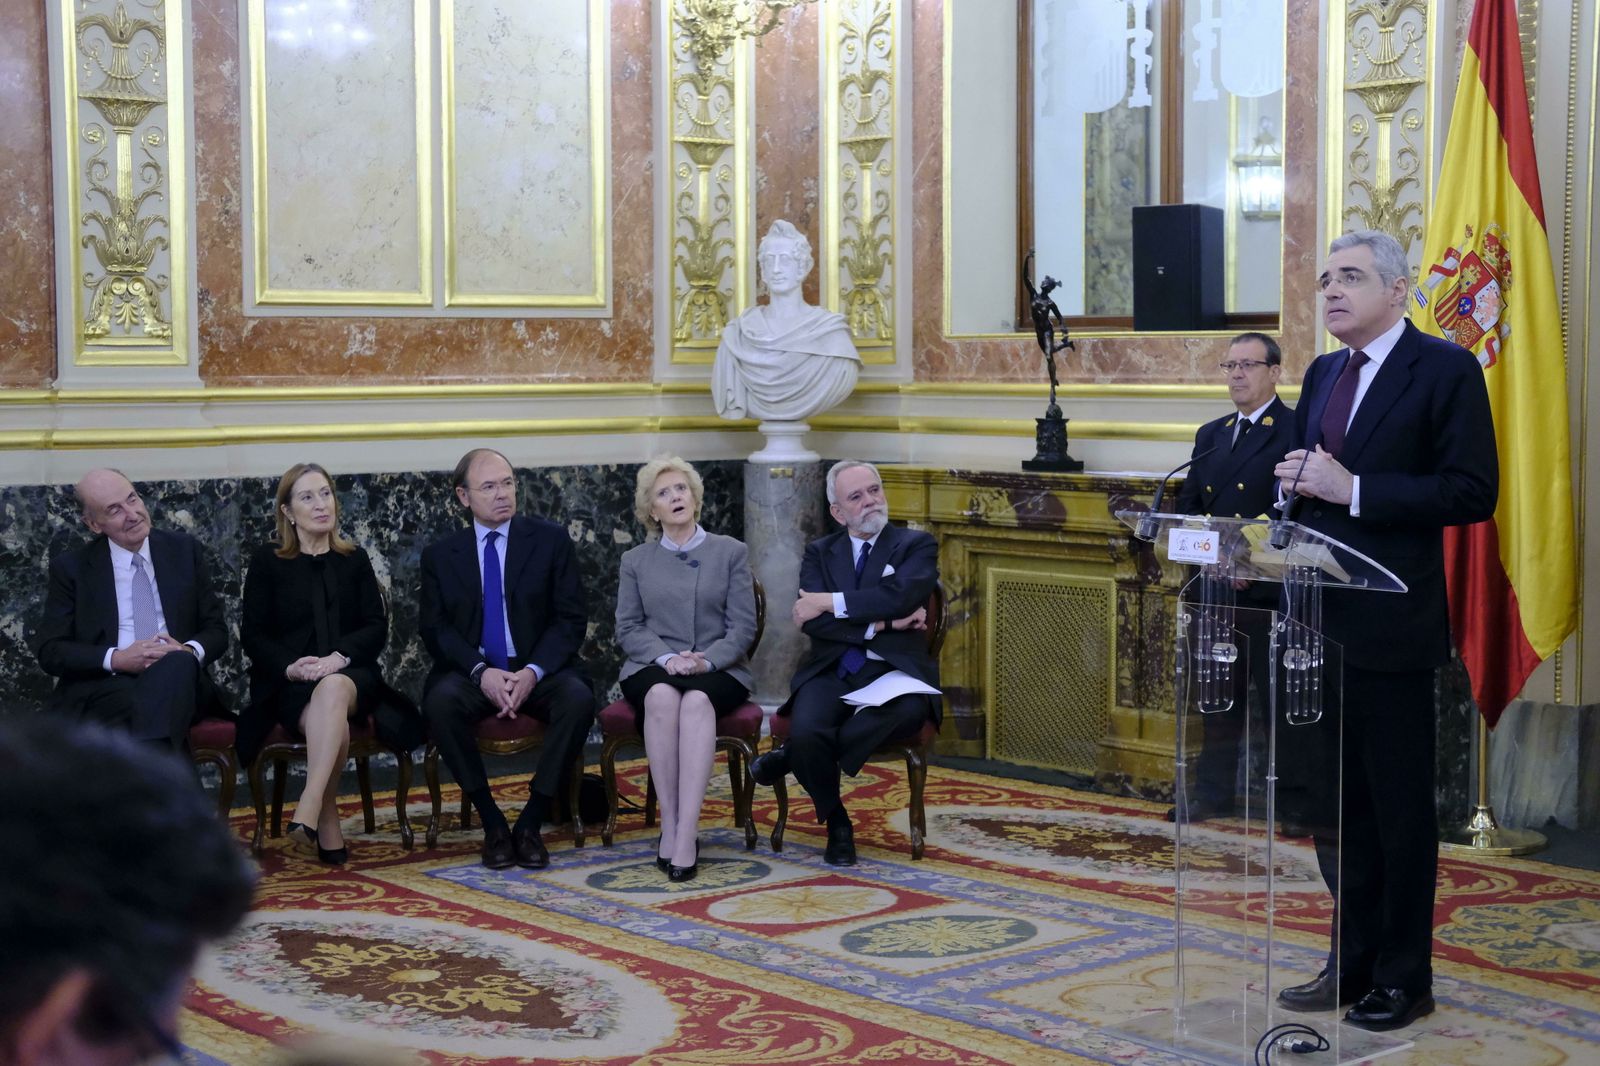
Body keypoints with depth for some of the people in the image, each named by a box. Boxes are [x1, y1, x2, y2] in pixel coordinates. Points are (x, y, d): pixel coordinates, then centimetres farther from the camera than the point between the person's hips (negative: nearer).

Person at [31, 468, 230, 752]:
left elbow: (216, 630, 13)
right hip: (105, 688, -2)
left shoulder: (184, 550, 13)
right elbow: (49, 650, 2)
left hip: (178, 679, 2)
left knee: (179, 662, -38)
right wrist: (117, 659, -15)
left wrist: (189, 652, -12)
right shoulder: (71, 567, 8)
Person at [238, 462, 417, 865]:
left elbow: (376, 627, 6)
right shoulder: (267, 561, 11)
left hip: (351, 676, 1)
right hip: (289, 684, -1)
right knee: (330, 721, -36)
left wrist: (339, 657, -15)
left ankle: (309, 807, -49)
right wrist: (291, 666, -15)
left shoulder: (355, 560, 16)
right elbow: (253, 634, 5)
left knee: (333, 689, -38)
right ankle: (327, 821, -25)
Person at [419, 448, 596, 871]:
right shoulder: (440, 555, 8)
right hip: (472, 673, 0)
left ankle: (531, 823, -20)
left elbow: (570, 620, 0)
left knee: (578, 698, -32)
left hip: (538, 672, 0)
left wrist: (533, 672, -17)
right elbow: (434, 628, 1)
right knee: (440, 702, -33)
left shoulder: (551, 540, 4)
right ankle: (492, 823, -19)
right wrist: (481, 672, -18)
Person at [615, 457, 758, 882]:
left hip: (718, 670, -1)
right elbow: (628, 627, 7)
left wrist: (705, 660, -15)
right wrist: (667, 658, -13)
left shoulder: (731, 552, 11)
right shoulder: (635, 560, 16)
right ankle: (670, 825, -37)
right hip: (652, 668, 1)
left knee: (696, 700, -38)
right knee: (662, 696, -37)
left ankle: (684, 834, -46)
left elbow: (743, 626, 3)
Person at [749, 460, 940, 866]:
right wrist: (882, 624, -11)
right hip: (831, 672, 1)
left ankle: (792, 757, -17)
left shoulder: (916, 545, 9)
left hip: (891, 671, -1)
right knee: (806, 731, -32)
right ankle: (836, 822, -3)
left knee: (908, 712, -38)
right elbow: (814, 623, -1)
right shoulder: (819, 552, 16)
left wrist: (829, 602, -10)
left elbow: (898, 596, -14)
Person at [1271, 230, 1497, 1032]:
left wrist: (1353, 489, -20)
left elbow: (1472, 491, -15)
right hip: (1318, 619, 7)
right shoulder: (1322, 374, 15)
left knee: (1399, 806, 3)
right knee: (1333, 800, 12)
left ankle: (1403, 975, 14)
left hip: (1389, 625, -7)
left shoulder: (1446, 371, -8)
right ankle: (1353, 960, 24)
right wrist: (1295, 482, 0)